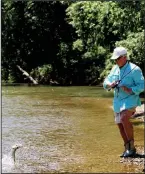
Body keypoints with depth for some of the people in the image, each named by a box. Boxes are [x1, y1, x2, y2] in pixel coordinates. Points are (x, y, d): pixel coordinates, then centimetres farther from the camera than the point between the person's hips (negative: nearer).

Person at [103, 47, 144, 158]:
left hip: (130, 99, -8)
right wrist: (110, 85, -12)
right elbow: (106, 82, 11)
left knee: (124, 119, -28)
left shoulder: (134, 69, -11)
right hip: (118, 100, 8)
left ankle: (131, 147, -18)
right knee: (120, 124, 9)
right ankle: (128, 149, 22)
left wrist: (130, 90, -24)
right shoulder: (115, 69, 10)